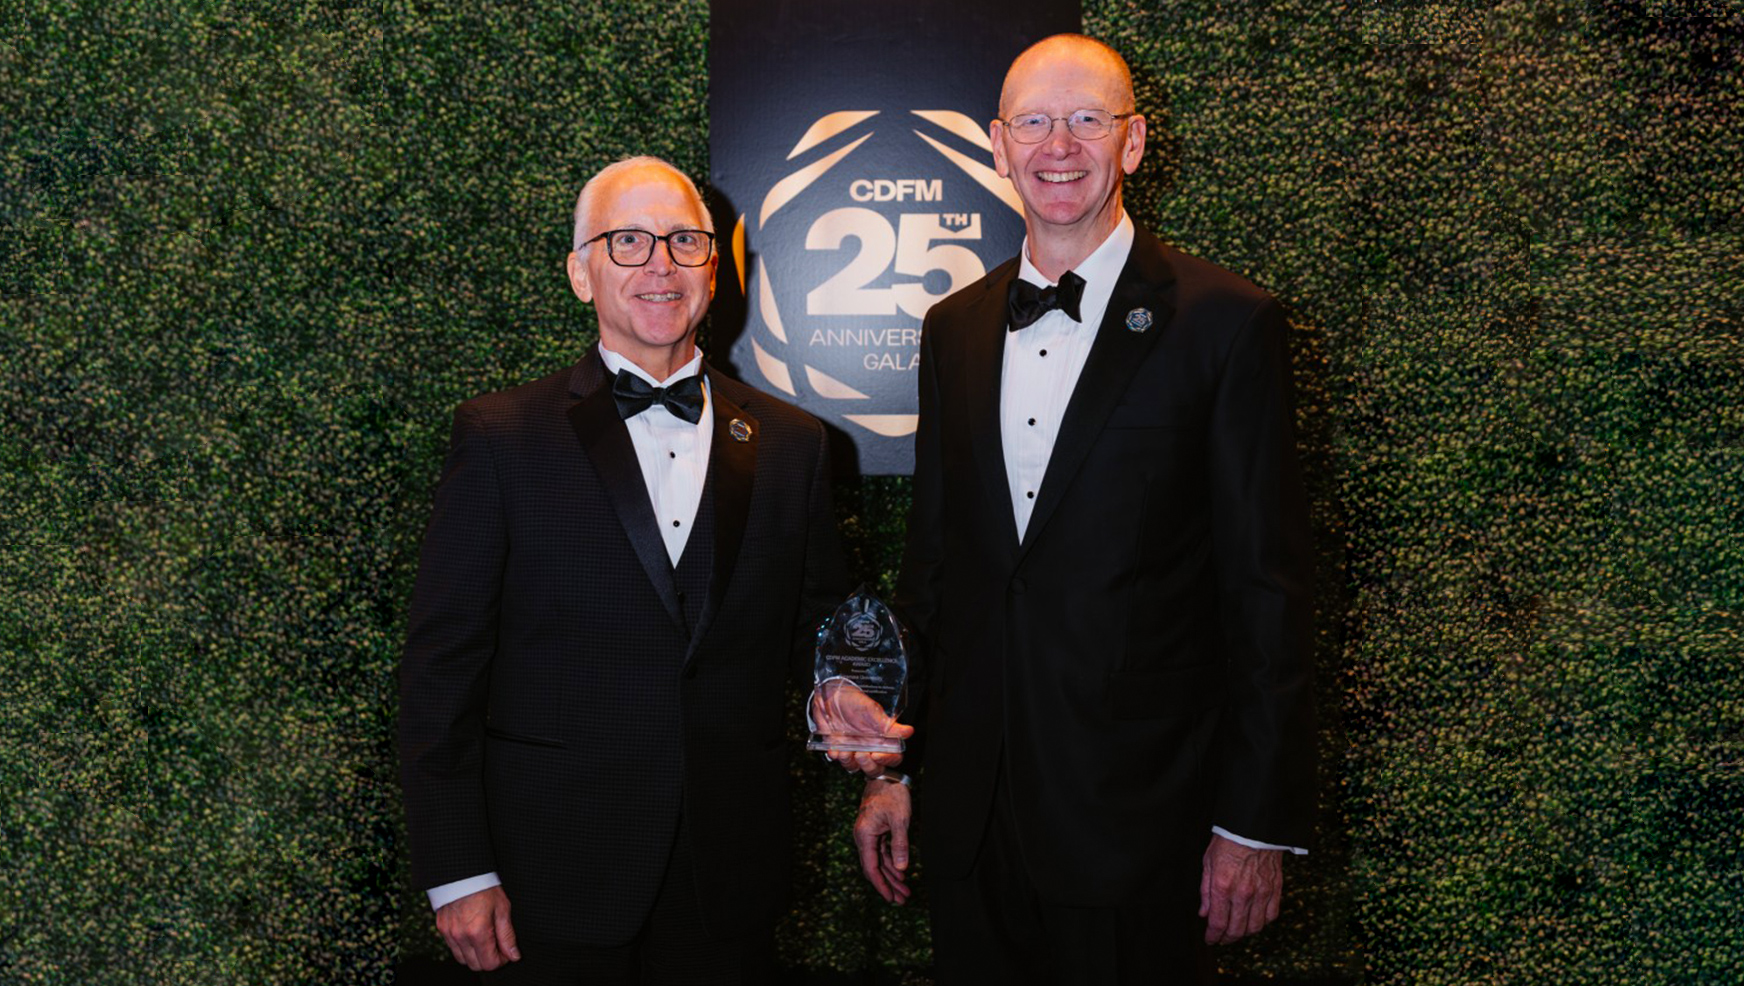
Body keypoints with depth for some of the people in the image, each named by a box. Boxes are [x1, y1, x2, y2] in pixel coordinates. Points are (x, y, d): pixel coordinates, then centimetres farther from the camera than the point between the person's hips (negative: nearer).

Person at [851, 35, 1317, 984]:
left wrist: (1258, 823, -8)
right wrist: (888, 767, 12)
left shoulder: (1225, 322, -8)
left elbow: (1266, 587, -8)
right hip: (970, 802, 4)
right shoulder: (953, 326, 8)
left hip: (1135, 817, -4)